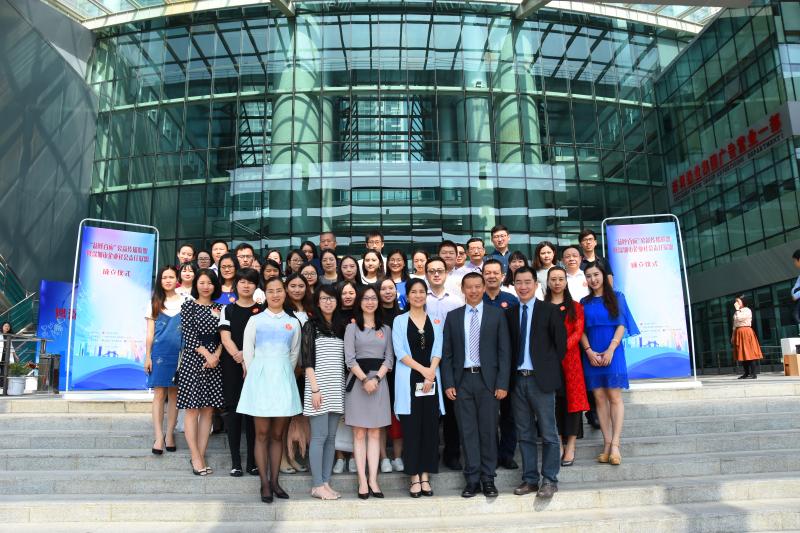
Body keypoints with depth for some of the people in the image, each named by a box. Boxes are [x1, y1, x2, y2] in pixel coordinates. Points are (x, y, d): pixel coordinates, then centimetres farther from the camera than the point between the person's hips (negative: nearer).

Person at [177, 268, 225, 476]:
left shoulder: (219, 308, 11)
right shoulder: (188, 306, 2)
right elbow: (188, 336, -5)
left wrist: (217, 355, -10)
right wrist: (207, 355, -12)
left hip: (214, 362, 4)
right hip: (193, 360, -4)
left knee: (208, 409, 5)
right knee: (193, 409, -3)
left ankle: (201, 455, 11)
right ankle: (196, 458, 3)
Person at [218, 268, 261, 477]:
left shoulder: (262, 311, 7)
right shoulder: (228, 310, 8)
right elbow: (226, 338, -1)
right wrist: (239, 357, -18)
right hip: (232, 365, 0)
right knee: (233, 409, 1)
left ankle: (253, 460, 7)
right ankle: (235, 461, 8)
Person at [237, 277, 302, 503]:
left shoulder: (293, 322, 8)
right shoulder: (255, 320, 4)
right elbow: (247, 352, 4)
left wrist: (284, 375, 10)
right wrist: (255, 377, 4)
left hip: (283, 378, 2)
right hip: (260, 376, -2)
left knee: (278, 434, 6)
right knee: (262, 434, 0)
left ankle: (274, 481, 14)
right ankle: (265, 484, 7)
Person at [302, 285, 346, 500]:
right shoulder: (311, 325, 0)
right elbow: (307, 360, -6)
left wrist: (343, 388, 8)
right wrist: (314, 389, -13)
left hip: (337, 389, 5)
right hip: (318, 387, -5)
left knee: (331, 437, 7)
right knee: (319, 436, -4)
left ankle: (325, 483, 13)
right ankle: (318, 485, 3)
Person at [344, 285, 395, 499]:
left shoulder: (385, 329, 13)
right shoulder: (352, 327, 4)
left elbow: (389, 357, 5)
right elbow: (349, 358, -5)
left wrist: (376, 378, -10)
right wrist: (364, 379, -15)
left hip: (379, 381, 3)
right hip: (357, 381, -3)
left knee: (375, 433, 4)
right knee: (359, 433, 0)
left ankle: (373, 479, 6)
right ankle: (362, 481, 3)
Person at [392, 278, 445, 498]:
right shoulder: (399, 321, 4)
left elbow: (438, 350, 4)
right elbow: (400, 352, -4)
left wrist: (431, 372, -11)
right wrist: (422, 370, -12)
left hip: (431, 380, 2)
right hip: (409, 381, -2)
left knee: (430, 428, 3)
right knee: (411, 429, 0)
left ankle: (425, 477, 12)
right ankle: (415, 478, 9)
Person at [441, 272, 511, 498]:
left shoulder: (496, 315, 4)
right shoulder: (453, 316, 8)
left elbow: (504, 351, 1)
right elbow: (447, 353, 7)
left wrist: (502, 384, -6)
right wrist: (448, 383, -2)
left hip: (487, 379, -1)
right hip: (462, 380, 1)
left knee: (488, 430, 4)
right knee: (467, 432, 5)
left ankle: (488, 479, 17)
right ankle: (472, 479, 15)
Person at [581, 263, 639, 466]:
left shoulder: (616, 297, 7)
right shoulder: (584, 302, 13)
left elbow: (622, 324, 0)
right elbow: (581, 330, 7)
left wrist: (611, 349, -11)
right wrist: (589, 351, -9)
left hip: (612, 352, -2)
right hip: (592, 354, 2)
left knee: (614, 397, -6)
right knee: (599, 398, 0)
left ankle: (615, 444, -7)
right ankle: (607, 443, 3)